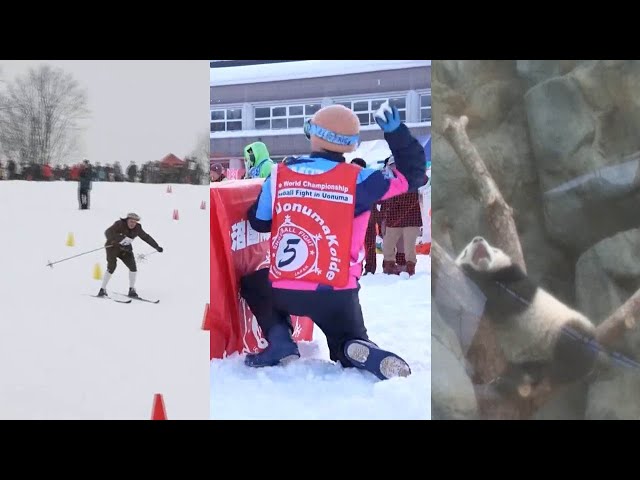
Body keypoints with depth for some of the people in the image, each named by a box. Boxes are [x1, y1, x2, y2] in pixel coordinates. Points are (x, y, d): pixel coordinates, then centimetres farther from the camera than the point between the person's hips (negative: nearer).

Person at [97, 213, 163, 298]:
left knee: (133, 267, -9)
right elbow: (108, 233, -33)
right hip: (113, 247, -5)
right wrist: (121, 239, -46)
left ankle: (132, 290, 4)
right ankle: (102, 289, -9)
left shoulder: (137, 228, -7)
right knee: (111, 267, -20)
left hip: (125, 249, 5)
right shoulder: (119, 224, -22)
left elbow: (146, 237, 5)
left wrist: (157, 247, 7)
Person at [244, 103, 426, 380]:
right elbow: (413, 175, 4)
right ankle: (367, 356, -16)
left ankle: (280, 343, 8)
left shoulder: (279, 175, -2)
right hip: (337, 293, 0)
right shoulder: (357, 180, -7)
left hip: (284, 290, 1)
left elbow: (259, 222, 10)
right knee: (350, 347, 23)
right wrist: (397, 134, 8)